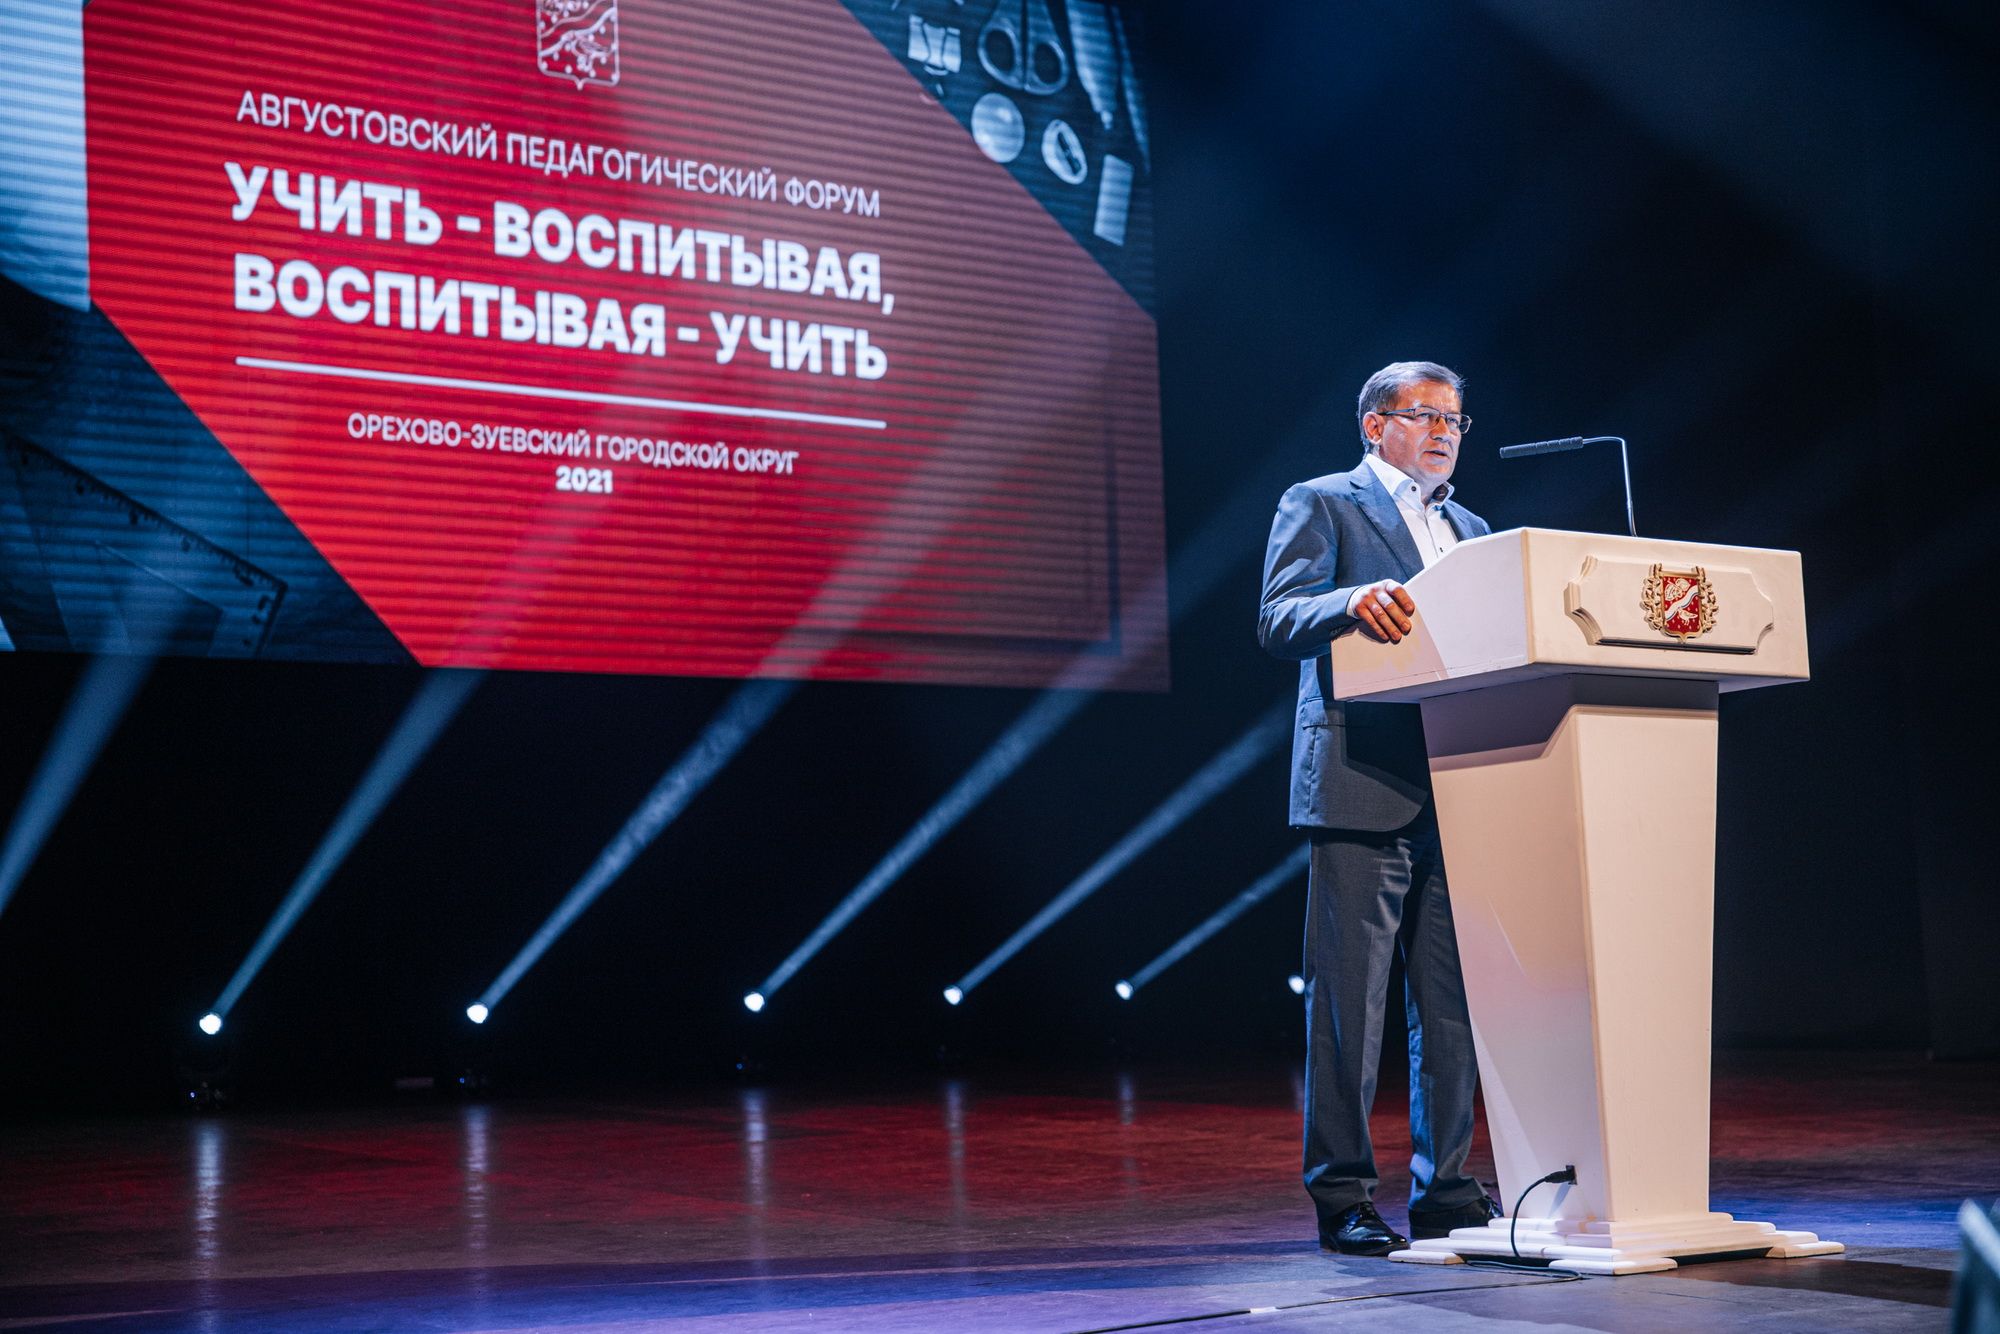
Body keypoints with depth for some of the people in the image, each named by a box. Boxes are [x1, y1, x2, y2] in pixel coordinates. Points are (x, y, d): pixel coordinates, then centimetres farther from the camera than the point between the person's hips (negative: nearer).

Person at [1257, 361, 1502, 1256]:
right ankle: (1342, 1198, 3)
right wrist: (1354, 601, -28)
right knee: (1349, 999, -4)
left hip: (1459, 788, 7)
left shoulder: (1469, 529, 24)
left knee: (1454, 1000, 8)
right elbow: (1278, 621, -9)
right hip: (1363, 787, -6)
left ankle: (1444, 1189, 16)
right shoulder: (1321, 504, 4)